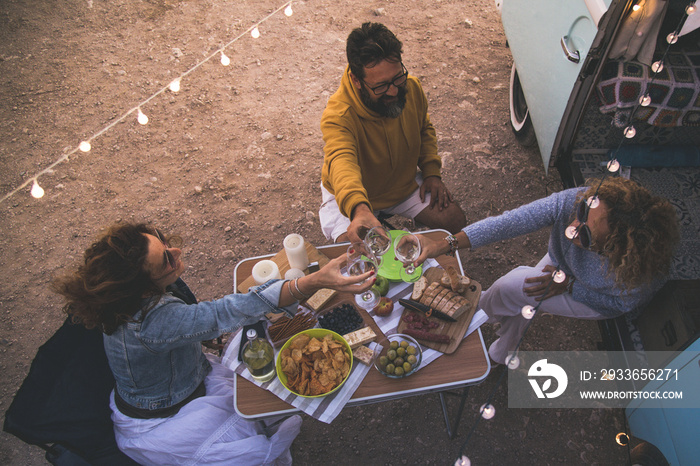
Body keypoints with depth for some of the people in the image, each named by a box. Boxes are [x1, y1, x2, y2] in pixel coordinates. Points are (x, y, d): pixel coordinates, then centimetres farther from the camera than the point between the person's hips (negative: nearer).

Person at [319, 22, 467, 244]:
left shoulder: (411, 88, -14)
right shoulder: (338, 114, -35)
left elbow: (425, 129, 7)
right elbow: (342, 161, -54)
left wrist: (432, 172, -5)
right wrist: (359, 209, -74)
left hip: (405, 183, 5)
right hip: (347, 198, -4)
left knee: (455, 221, -8)